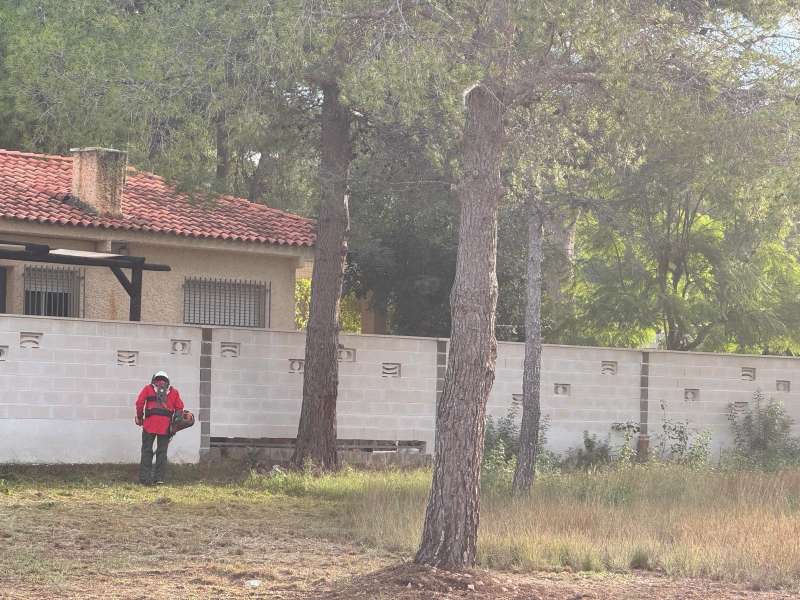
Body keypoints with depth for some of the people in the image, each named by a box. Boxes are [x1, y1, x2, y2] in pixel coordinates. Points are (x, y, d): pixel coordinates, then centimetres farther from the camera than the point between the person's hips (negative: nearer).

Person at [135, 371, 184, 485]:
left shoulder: (148, 389, 12)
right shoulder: (173, 392, 16)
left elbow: (139, 403, 3)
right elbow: (179, 408, 11)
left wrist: (139, 418, 15)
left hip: (150, 423, -1)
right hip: (165, 426, 1)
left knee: (147, 450, 5)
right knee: (162, 452, 8)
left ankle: (144, 477, 0)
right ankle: (159, 478, 5)